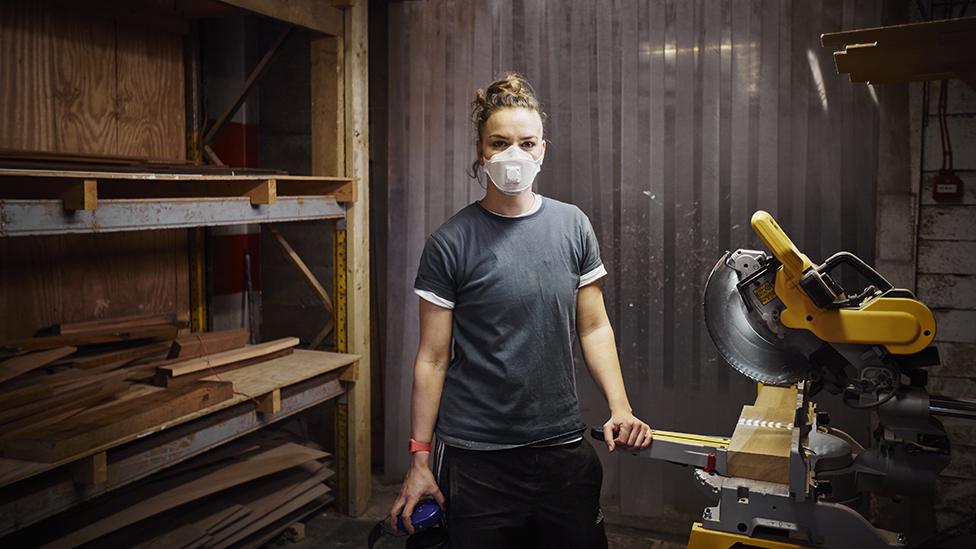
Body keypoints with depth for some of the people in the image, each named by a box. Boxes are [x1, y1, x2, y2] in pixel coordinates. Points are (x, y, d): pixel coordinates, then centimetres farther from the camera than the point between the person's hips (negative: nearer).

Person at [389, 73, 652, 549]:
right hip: (475, 456, -2)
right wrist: (419, 459, -4)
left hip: (563, 446, 3)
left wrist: (620, 407, -6)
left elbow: (594, 328, 6)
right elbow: (433, 358, -5)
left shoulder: (572, 226, 1)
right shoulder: (451, 242, -7)